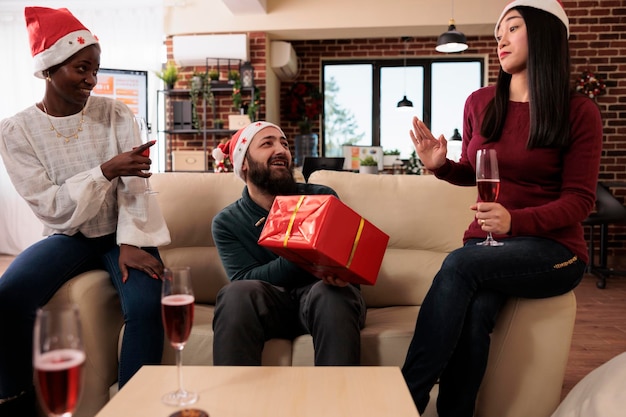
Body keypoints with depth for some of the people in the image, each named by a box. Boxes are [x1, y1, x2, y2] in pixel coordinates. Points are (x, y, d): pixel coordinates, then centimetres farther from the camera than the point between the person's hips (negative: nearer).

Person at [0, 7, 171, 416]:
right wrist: (105, 171, -28)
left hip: (120, 233, 0)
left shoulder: (115, 113, -3)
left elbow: (134, 185, -11)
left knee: (146, 303, -28)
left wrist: (130, 243, -25)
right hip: (68, 237, 1)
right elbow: (54, 208, -13)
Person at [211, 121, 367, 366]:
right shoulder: (226, 223, 4)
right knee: (237, 293, -32)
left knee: (334, 294, -34)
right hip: (268, 304, 0)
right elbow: (245, 279, -8)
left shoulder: (322, 198, 3)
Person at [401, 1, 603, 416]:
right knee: (475, 308, -31)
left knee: (459, 265, -32)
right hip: (485, 242, 3)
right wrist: (441, 165, -3)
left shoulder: (580, 112, -3)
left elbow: (579, 200, -6)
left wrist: (516, 221, -24)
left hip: (553, 249, -3)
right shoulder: (479, 104, 7)